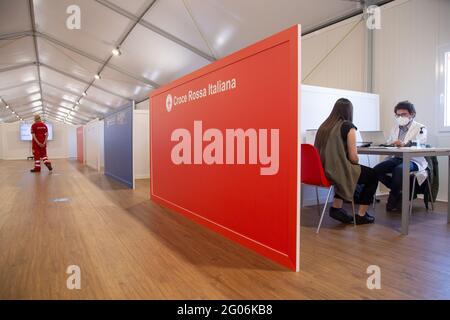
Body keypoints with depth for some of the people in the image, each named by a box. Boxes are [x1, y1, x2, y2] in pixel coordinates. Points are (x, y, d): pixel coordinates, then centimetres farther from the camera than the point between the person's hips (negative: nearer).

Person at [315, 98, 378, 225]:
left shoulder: (324, 126, 9)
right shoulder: (348, 126, -8)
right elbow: (353, 157, -12)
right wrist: (357, 162, 11)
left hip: (320, 171, 7)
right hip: (335, 172, -6)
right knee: (373, 176, 19)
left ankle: (336, 207, 27)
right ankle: (361, 215, 26)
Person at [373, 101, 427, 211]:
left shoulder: (420, 128, 2)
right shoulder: (395, 128, 20)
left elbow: (419, 143, -20)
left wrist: (404, 143, -40)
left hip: (413, 160, -5)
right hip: (396, 157, 6)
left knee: (399, 169, -37)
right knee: (377, 169, -19)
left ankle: (393, 197, -15)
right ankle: (399, 192, -3)